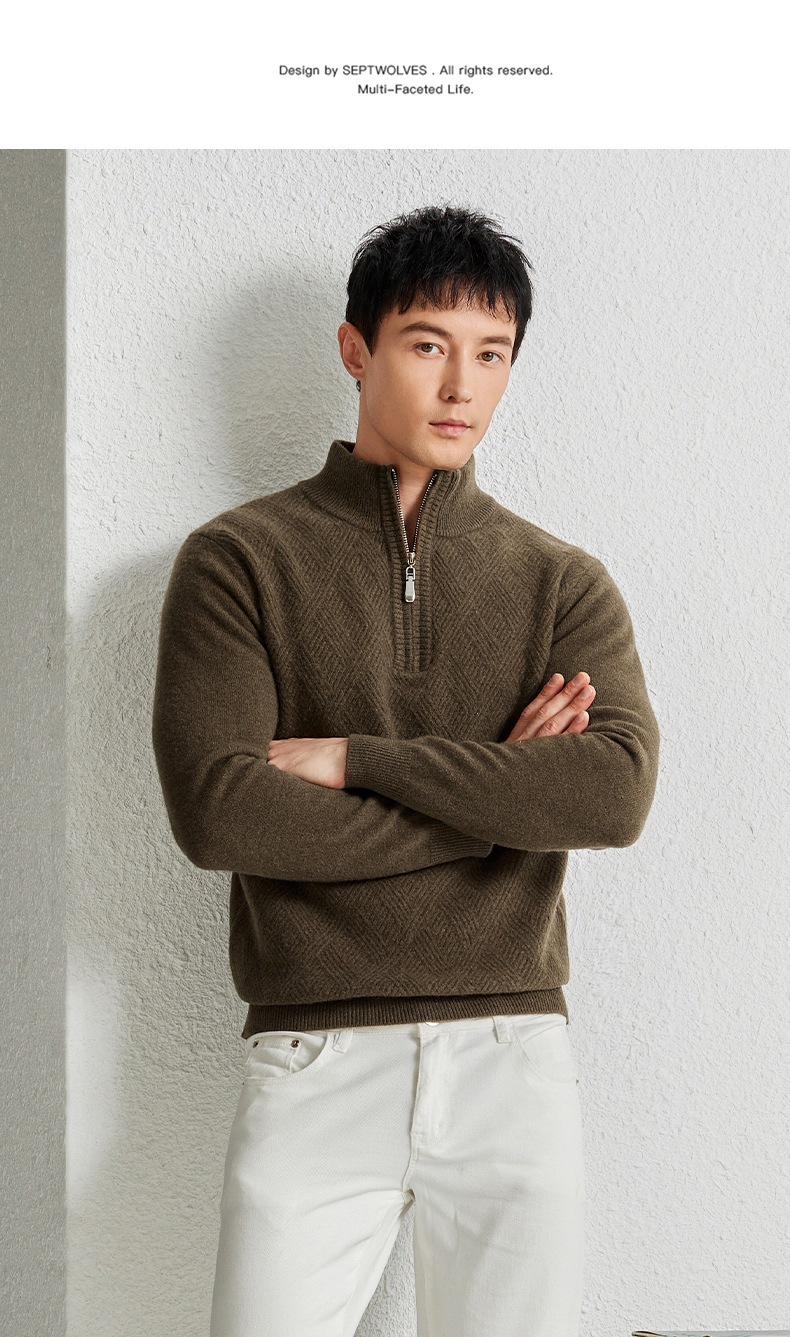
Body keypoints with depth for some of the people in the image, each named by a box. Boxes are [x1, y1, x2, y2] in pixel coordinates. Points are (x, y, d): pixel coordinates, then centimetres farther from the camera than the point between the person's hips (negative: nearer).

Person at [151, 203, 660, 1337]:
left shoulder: (564, 584, 9)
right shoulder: (240, 559, 4)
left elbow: (618, 794, -8)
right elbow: (213, 808, -10)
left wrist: (352, 757, -11)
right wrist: (501, 794, -7)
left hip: (516, 1063, 2)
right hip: (315, 1065, -1)